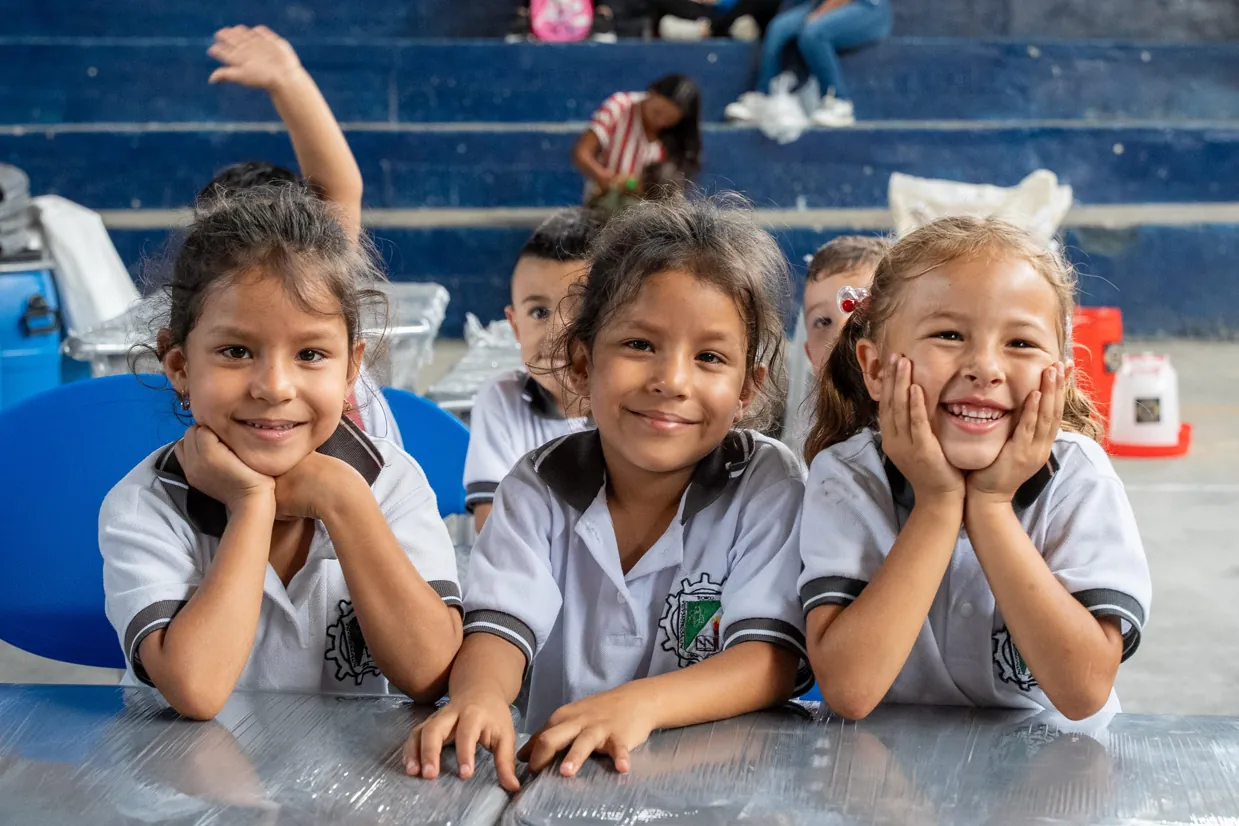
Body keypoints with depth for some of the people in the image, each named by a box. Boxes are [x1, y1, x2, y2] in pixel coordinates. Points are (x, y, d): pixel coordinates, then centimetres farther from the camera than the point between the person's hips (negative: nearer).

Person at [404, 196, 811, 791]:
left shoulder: (767, 485, -6)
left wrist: (639, 703, -32)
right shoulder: (541, 485, 0)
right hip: (554, 766, 0)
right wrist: (480, 694, -35)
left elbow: (771, 659, -14)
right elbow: (502, 624, -11)